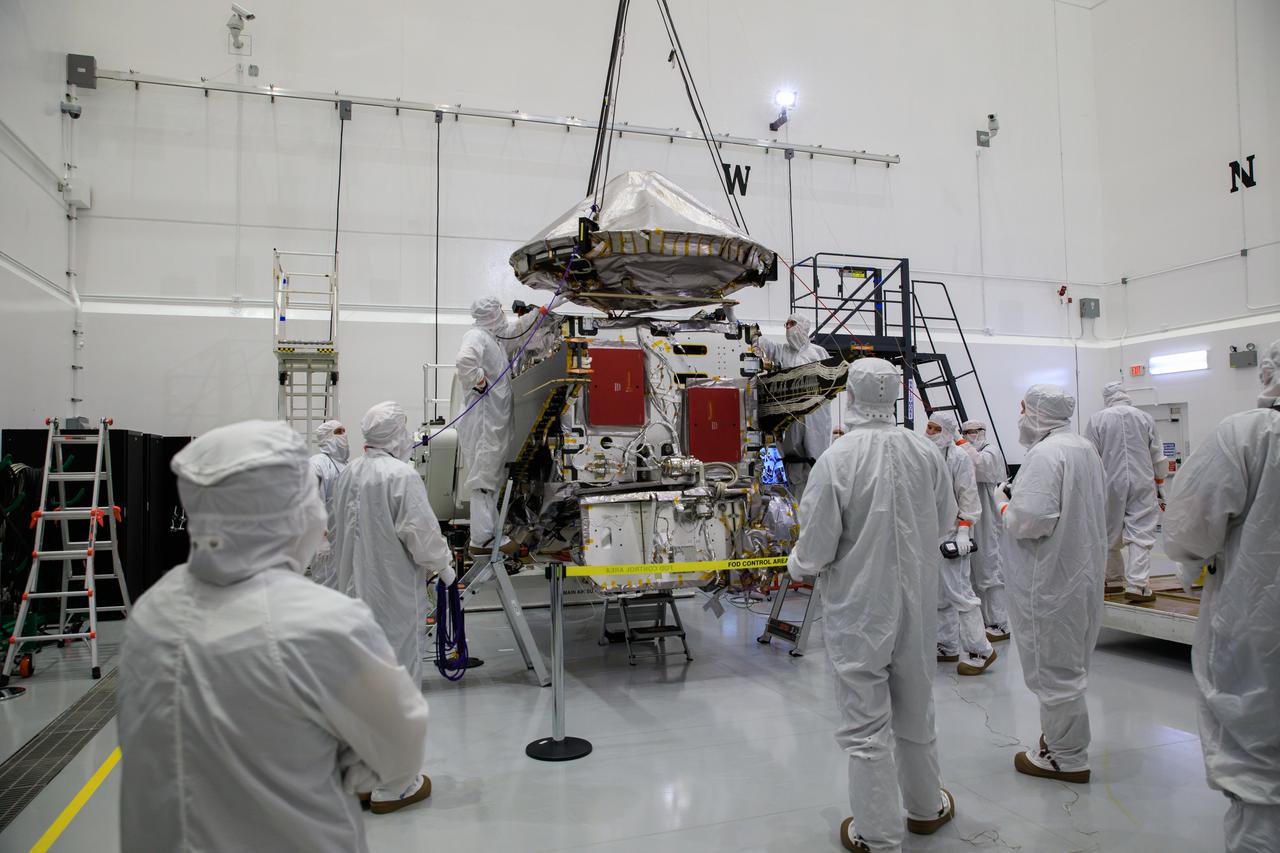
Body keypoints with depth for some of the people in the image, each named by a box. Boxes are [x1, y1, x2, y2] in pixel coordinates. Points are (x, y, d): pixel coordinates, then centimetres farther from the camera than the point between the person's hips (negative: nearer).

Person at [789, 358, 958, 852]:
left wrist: (796, 567, 5)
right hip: (917, 603, 5)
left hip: (858, 610, -4)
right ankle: (925, 807, 43)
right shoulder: (926, 453, -8)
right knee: (915, 710, 23)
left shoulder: (835, 460, -22)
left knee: (867, 724, 9)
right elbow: (945, 522, 6)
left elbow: (815, 549, -17)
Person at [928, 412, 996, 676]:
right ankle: (947, 647, 22)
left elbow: (968, 496, -11)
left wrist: (964, 531, -16)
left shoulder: (959, 456, -8)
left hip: (951, 533, -8)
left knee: (958, 591, -8)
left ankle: (980, 650, 1)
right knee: (938, 593, 12)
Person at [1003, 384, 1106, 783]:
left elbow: (1033, 519, -30)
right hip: (1082, 569, 10)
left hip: (1051, 579, -10)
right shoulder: (1085, 447, 10)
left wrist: (1008, 514, -9)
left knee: (1054, 666, 2)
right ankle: (1063, 738, 33)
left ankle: (1067, 757, 13)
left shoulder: (1045, 454, -22)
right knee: (1068, 661, 20)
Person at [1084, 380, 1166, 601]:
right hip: (1142, 485, 1)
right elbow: (1158, 457, 8)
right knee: (1140, 535, -2)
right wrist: (1159, 486, 18)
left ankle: (1114, 581, 22)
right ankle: (1137, 585, -10)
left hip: (1111, 484, 0)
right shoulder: (1145, 417, 5)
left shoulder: (1097, 419, -1)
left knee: (1111, 534, 12)